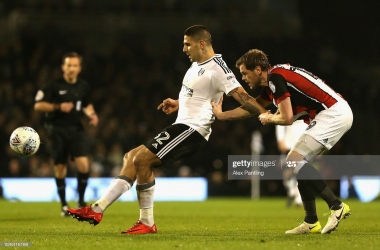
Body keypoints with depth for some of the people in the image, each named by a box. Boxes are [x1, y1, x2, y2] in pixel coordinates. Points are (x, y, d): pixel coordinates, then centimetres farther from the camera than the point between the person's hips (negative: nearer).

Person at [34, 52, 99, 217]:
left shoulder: (84, 86, 7)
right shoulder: (54, 86, -7)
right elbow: (38, 105, -7)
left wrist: (92, 115, 3)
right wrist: (58, 107, -19)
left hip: (76, 129, 2)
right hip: (57, 130, -2)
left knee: (83, 164, -14)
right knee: (60, 167, 2)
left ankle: (81, 201, 3)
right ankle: (64, 205, 16)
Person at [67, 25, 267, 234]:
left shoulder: (217, 68, -14)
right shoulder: (196, 63, 17)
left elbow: (240, 95, -20)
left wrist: (264, 115, -27)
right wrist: (178, 104, 20)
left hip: (192, 129, -10)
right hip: (183, 125, 10)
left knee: (141, 159, -18)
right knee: (131, 157, 7)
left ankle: (147, 223, -9)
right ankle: (98, 209, 3)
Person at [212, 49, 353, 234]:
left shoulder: (275, 78, -14)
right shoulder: (273, 80, 17)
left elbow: (287, 118, -18)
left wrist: (268, 119, 2)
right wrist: (221, 115, 35)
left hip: (333, 113, -10)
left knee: (295, 160, -16)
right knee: (294, 162, 9)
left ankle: (337, 206, -17)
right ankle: (311, 222, 9)